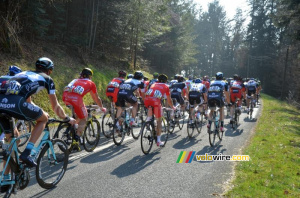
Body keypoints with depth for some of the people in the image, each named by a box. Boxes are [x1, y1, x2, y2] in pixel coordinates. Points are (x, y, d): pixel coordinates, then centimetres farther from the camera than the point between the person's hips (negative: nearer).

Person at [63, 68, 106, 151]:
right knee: (84, 118, 12)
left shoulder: (75, 80, 35)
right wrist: (102, 108, 50)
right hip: (76, 98, -5)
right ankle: (76, 141, 1)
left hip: (65, 96, 5)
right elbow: (96, 98, 34)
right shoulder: (90, 83, 25)